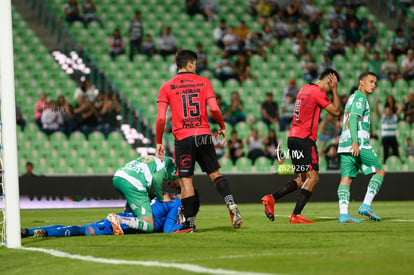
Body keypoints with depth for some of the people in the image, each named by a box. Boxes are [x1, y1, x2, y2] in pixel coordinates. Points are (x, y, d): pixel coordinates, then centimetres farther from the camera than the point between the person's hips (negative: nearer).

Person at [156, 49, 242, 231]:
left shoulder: (166, 87, 3)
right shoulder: (203, 82, 5)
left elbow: (161, 118, -3)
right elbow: (214, 109, -5)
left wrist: (159, 142, 5)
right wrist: (222, 127, 11)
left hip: (182, 138, -1)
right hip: (204, 135, 1)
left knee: (186, 180, 0)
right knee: (214, 173, 13)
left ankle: (190, 223, -1)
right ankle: (231, 204, -7)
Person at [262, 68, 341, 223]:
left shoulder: (305, 89, 18)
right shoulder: (318, 92, -9)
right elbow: (336, 111, -6)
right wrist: (334, 90, 2)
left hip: (292, 137, 9)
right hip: (305, 138, -9)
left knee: (302, 180, 11)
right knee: (313, 177, -10)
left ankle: (271, 198, 1)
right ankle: (296, 215, -18)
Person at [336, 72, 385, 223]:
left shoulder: (351, 98, 26)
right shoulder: (360, 97, -4)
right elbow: (353, 119, -17)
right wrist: (355, 142, -25)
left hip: (344, 143, 9)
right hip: (359, 143, -9)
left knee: (346, 178, -1)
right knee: (379, 171, 0)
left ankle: (343, 214, -12)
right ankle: (366, 205, -10)